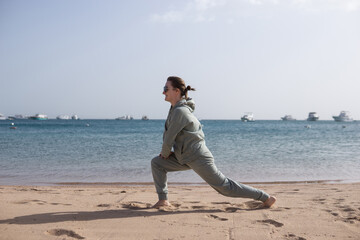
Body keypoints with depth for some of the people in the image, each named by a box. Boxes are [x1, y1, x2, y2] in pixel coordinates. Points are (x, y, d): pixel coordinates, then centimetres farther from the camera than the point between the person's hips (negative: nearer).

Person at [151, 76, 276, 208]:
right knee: (156, 163, 6)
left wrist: (165, 153, 0)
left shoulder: (180, 111, -21)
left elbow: (169, 138, -19)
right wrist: (167, 152, 10)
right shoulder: (175, 108, 9)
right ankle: (163, 200, 10)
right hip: (186, 158, 9)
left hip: (198, 158, -9)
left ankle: (266, 197, 14)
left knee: (225, 187, 1)